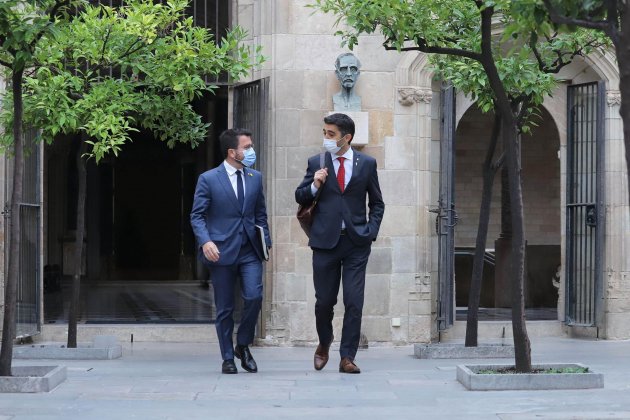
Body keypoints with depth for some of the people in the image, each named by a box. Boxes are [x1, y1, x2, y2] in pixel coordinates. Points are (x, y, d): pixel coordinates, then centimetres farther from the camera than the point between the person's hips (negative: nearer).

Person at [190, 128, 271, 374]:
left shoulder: (255, 178, 12)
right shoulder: (208, 179, -2)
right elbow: (197, 215, -3)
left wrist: (265, 241, 8)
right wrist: (205, 241, -18)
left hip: (249, 251, 3)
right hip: (222, 251, -3)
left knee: (254, 297, -14)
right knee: (224, 308, 3)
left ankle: (243, 346, 9)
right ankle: (228, 359, 15)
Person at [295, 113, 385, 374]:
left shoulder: (367, 164, 6)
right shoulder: (316, 163, 6)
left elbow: (377, 203, 12)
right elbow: (300, 198, 10)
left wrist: (371, 232, -1)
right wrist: (314, 186, -10)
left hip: (356, 242, -1)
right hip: (325, 241, 1)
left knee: (354, 303, -5)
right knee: (324, 300, 6)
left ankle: (347, 358, 2)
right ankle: (324, 344, 32)